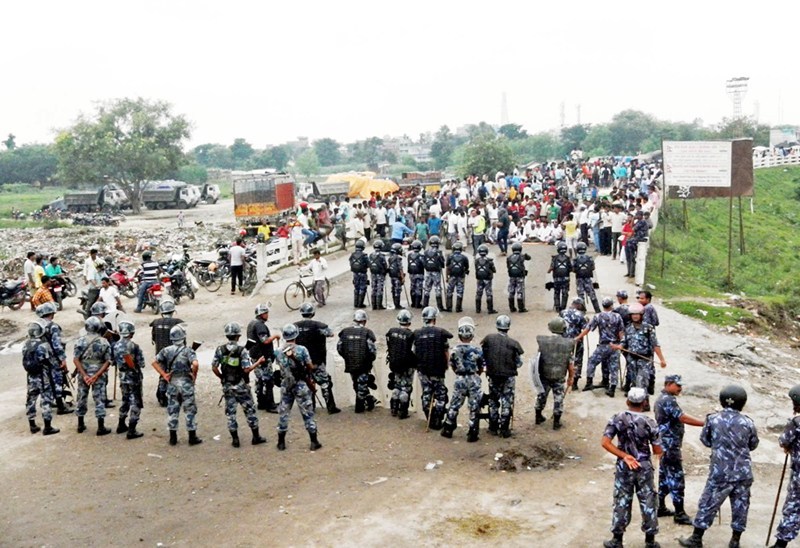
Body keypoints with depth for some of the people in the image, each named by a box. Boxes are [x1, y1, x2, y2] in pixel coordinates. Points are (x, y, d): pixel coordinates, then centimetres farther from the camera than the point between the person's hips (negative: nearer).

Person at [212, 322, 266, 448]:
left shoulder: (220, 350, -5)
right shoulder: (242, 351, -17)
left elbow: (214, 367, -3)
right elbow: (247, 369, -20)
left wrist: (221, 377, 13)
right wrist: (258, 362, -6)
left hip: (227, 386, 3)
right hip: (241, 386, -3)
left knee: (230, 412, 11)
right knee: (250, 410, 10)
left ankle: (235, 439, 14)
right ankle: (256, 437, 16)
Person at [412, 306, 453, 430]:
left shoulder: (417, 333, -1)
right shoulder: (441, 332, -10)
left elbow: (415, 352, 7)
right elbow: (446, 352, -5)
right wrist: (446, 365, 10)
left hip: (422, 370, 4)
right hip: (437, 370, -3)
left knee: (426, 394, 13)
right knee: (440, 396, 7)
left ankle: (430, 420, 20)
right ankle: (438, 421, 7)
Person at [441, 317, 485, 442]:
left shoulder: (454, 350, -7)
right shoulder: (477, 350, -12)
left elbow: (453, 366, 3)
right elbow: (481, 368, -2)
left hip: (459, 380, 2)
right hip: (473, 379, -2)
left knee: (454, 405, 16)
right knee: (474, 407, 7)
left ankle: (447, 429, 24)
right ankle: (472, 434, 9)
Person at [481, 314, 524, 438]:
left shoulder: (488, 339, -8)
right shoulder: (513, 343, -11)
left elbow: (481, 356, 0)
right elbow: (519, 363, -3)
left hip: (492, 375, 2)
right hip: (509, 376, -2)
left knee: (493, 401, 17)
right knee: (507, 402, 9)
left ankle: (493, 427, 22)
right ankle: (504, 429, 11)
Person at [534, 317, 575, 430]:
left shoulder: (541, 341, -10)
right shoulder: (568, 344, -11)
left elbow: (537, 357, -2)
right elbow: (571, 364, -6)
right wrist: (571, 378, 7)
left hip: (543, 376, 2)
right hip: (559, 378, -2)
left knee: (541, 396, 21)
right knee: (558, 399, 13)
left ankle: (538, 417, 36)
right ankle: (556, 422, 19)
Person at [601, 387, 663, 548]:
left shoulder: (617, 419, -8)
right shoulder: (649, 422, -10)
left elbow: (605, 442, -14)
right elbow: (657, 451, -7)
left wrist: (624, 456, -12)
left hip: (623, 467, 1)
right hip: (644, 467, -1)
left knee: (622, 503, 10)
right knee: (648, 503, 12)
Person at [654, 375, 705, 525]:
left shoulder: (661, 399, 16)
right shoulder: (668, 400, -17)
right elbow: (683, 418, -25)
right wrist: (705, 423, -25)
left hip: (665, 446, 11)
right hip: (670, 446, -11)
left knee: (665, 476, 15)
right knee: (676, 478, -7)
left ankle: (661, 508, 23)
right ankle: (679, 514, -4)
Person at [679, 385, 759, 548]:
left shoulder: (713, 419, -7)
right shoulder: (748, 422, -5)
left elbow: (705, 440, 5)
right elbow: (753, 445, 9)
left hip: (720, 472, -1)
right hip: (743, 472, 1)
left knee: (708, 504, 7)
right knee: (740, 505, 14)